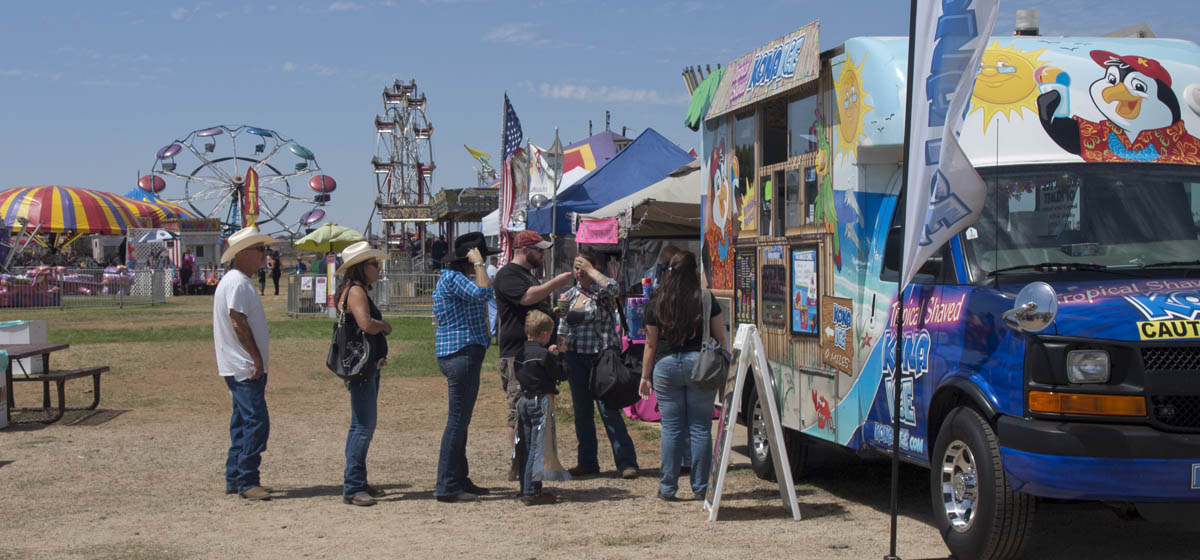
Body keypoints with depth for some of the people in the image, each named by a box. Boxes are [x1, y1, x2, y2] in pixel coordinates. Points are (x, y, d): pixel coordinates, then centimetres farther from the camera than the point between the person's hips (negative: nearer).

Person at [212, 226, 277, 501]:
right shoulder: (237, 283, -15)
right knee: (256, 422, -11)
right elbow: (238, 323, -20)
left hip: (243, 366, 11)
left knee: (243, 422, 14)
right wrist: (257, 358, -18)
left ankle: (235, 479, 19)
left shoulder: (241, 281, 18)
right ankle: (246, 481, -8)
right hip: (246, 366, -11)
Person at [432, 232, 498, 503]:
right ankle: (447, 487, -8)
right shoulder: (453, 278, -14)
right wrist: (478, 264, -18)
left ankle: (459, 479, 24)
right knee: (458, 420, -9)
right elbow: (483, 292, -29)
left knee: (460, 420, 16)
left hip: (461, 353, 11)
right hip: (462, 352, -11)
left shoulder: (452, 277, 19)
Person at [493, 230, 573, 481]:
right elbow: (527, 297, -24)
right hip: (517, 354, -10)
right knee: (520, 409, -10)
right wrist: (556, 282, -14)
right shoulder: (508, 275, -7)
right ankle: (517, 465, -8)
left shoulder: (528, 274, 25)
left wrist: (554, 311, 18)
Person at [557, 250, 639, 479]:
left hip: (602, 355, -6)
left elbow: (611, 286, -30)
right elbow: (563, 330, 19)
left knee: (609, 410, -9)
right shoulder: (570, 294, 13)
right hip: (576, 357, 6)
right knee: (581, 411, 10)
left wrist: (590, 270, -19)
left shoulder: (600, 291, -4)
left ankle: (626, 462, -5)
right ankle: (587, 462, 20)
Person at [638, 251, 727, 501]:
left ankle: (667, 488, 8)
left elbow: (651, 344, 7)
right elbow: (721, 338, 2)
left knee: (671, 429, 6)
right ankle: (700, 487, 8)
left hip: (666, 367, 1)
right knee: (700, 428, 5)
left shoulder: (656, 304, 3)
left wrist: (645, 376, 13)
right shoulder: (706, 300, -1)